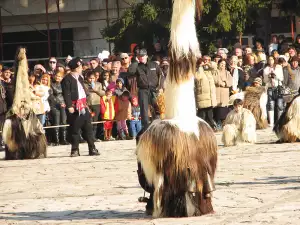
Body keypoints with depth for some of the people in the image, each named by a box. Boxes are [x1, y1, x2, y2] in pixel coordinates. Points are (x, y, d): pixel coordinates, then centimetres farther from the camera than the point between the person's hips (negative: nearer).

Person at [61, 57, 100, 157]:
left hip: (83, 106, 7)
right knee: (74, 129, -2)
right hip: (75, 107, -7)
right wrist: (69, 106, -21)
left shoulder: (80, 77, 17)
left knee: (88, 128, 6)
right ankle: (75, 150, 5)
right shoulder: (67, 79, -9)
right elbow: (66, 94, -15)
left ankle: (92, 149, 8)